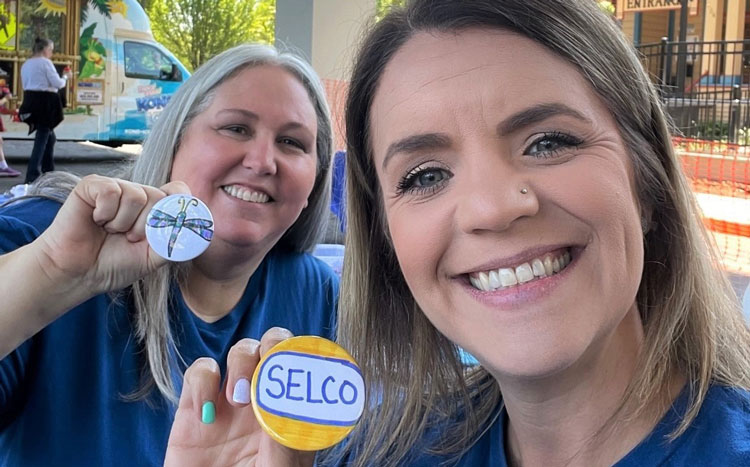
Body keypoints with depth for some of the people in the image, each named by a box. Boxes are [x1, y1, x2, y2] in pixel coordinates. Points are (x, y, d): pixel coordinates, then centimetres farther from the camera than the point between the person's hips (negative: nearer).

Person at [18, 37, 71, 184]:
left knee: (50, 137, 21)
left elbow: (27, 84, 19)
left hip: (31, 102, 9)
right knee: (42, 139, -6)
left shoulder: (26, 64, 15)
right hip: (45, 103, -8)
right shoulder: (45, 62, -10)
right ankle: (32, 176, -10)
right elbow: (57, 83, -13)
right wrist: (65, 77, 7)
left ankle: (48, 171, 25)